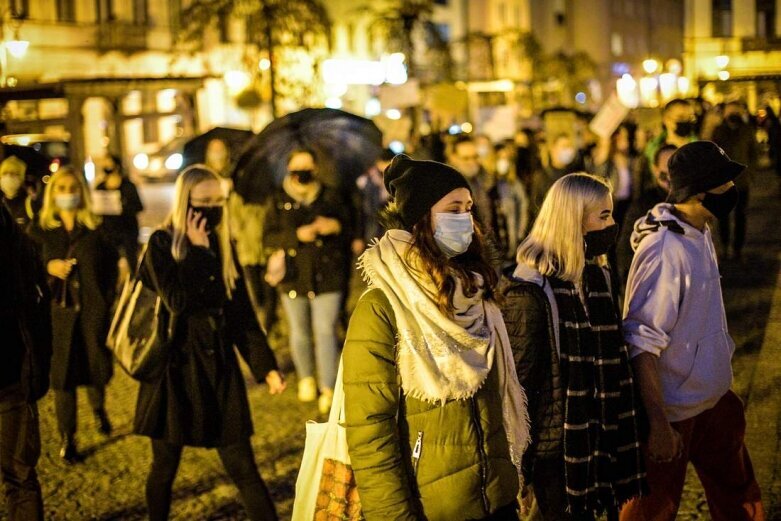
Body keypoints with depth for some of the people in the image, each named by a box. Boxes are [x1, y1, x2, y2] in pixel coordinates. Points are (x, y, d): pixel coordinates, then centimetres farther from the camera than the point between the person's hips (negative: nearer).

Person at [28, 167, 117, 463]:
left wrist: (107, 301, -3)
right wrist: (48, 268, -12)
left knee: (97, 367, 8)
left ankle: (99, 409, 42)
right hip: (60, 312, 0)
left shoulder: (96, 228, 3)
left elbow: (111, 268, 5)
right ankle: (67, 439, 14)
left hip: (94, 310, 0)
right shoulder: (40, 230, 4)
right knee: (64, 375, 1)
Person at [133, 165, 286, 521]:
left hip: (219, 366, 3)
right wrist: (198, 250, -15)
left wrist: (265, 366, 3)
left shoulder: (223, 247, 7)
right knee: (165, 468, 9)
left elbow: (242, 313, 9)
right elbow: (177, 301, -22)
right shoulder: (161, 245, -6)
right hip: (175, 368, -3)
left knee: (243, 469, 2)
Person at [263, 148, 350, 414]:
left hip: (327, 276, -1)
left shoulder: (330, 197, 5)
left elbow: (349, 229, 11)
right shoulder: (279, 201, 4)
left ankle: (328, 389, -9)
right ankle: (305, 379, 33)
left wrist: (336, 226, -11)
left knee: (326, 331, -9)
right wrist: (297, 235, -17)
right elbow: (268, 238, -3)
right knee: (300, 332, 12)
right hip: (294, 277, 1)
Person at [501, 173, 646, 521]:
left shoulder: (596, 276, 5)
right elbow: (520, 378, -16)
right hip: (556, 443, -7)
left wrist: (619, 426, 15)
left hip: (597, 436, 7)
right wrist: (521, 457, -12)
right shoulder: (530, 291, -19)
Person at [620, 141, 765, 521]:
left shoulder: (701, 234, 2)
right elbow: (642, 344, -27)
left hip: (714, 400, 8)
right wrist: (658, 425, -25)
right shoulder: (664, 250, -26)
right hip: (676, 413, -8)